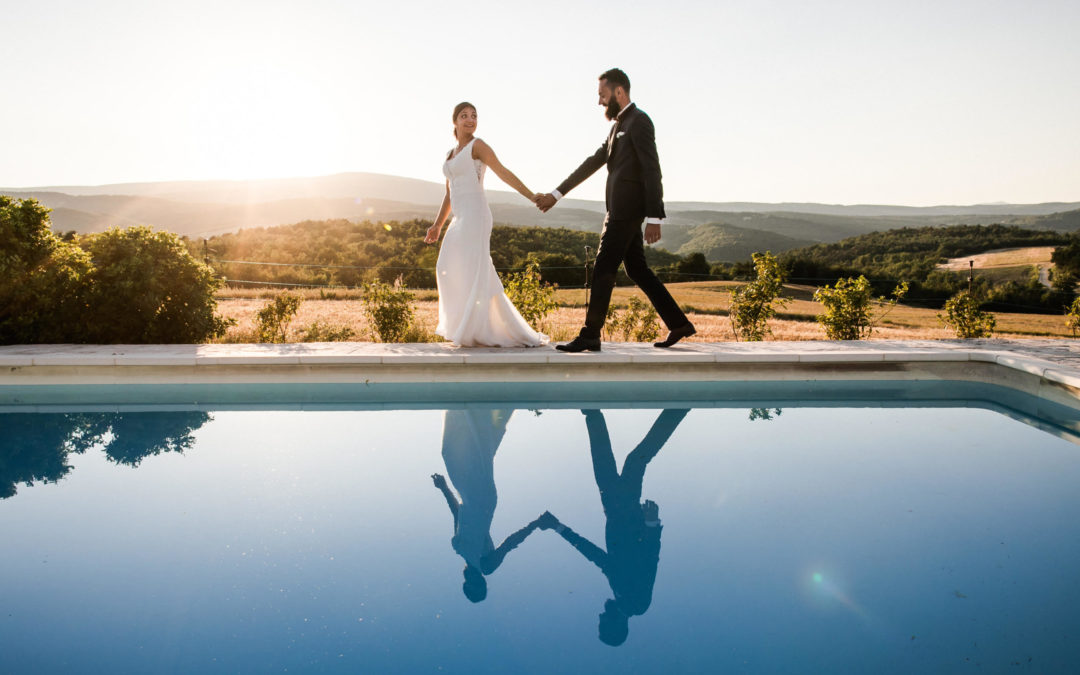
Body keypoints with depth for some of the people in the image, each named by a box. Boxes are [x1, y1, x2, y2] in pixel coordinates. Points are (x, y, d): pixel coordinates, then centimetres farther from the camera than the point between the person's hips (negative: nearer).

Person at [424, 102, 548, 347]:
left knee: (473, 273, -10)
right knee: (450, 271, 11)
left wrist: (531, 196, -20)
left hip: (474, 216, -9)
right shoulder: (451, 155, 22)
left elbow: (504, 173, -10)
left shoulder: (477, 145, -1)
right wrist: (437, 225, 21)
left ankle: (478, 332, -4)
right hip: (460, 220, 9)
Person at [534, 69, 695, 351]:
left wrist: (654, 218, -21)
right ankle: (678, 323, 17)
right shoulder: (619, 126, 21)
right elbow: (593, 163, 22)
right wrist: (557, 194, 19)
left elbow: (652, 171, -16)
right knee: (637, 269, 12)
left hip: (627, 209, -10)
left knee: (603, 270, -7)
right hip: (622, 209, 10)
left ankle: (590, 336, -1)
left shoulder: (639, 121, -9)